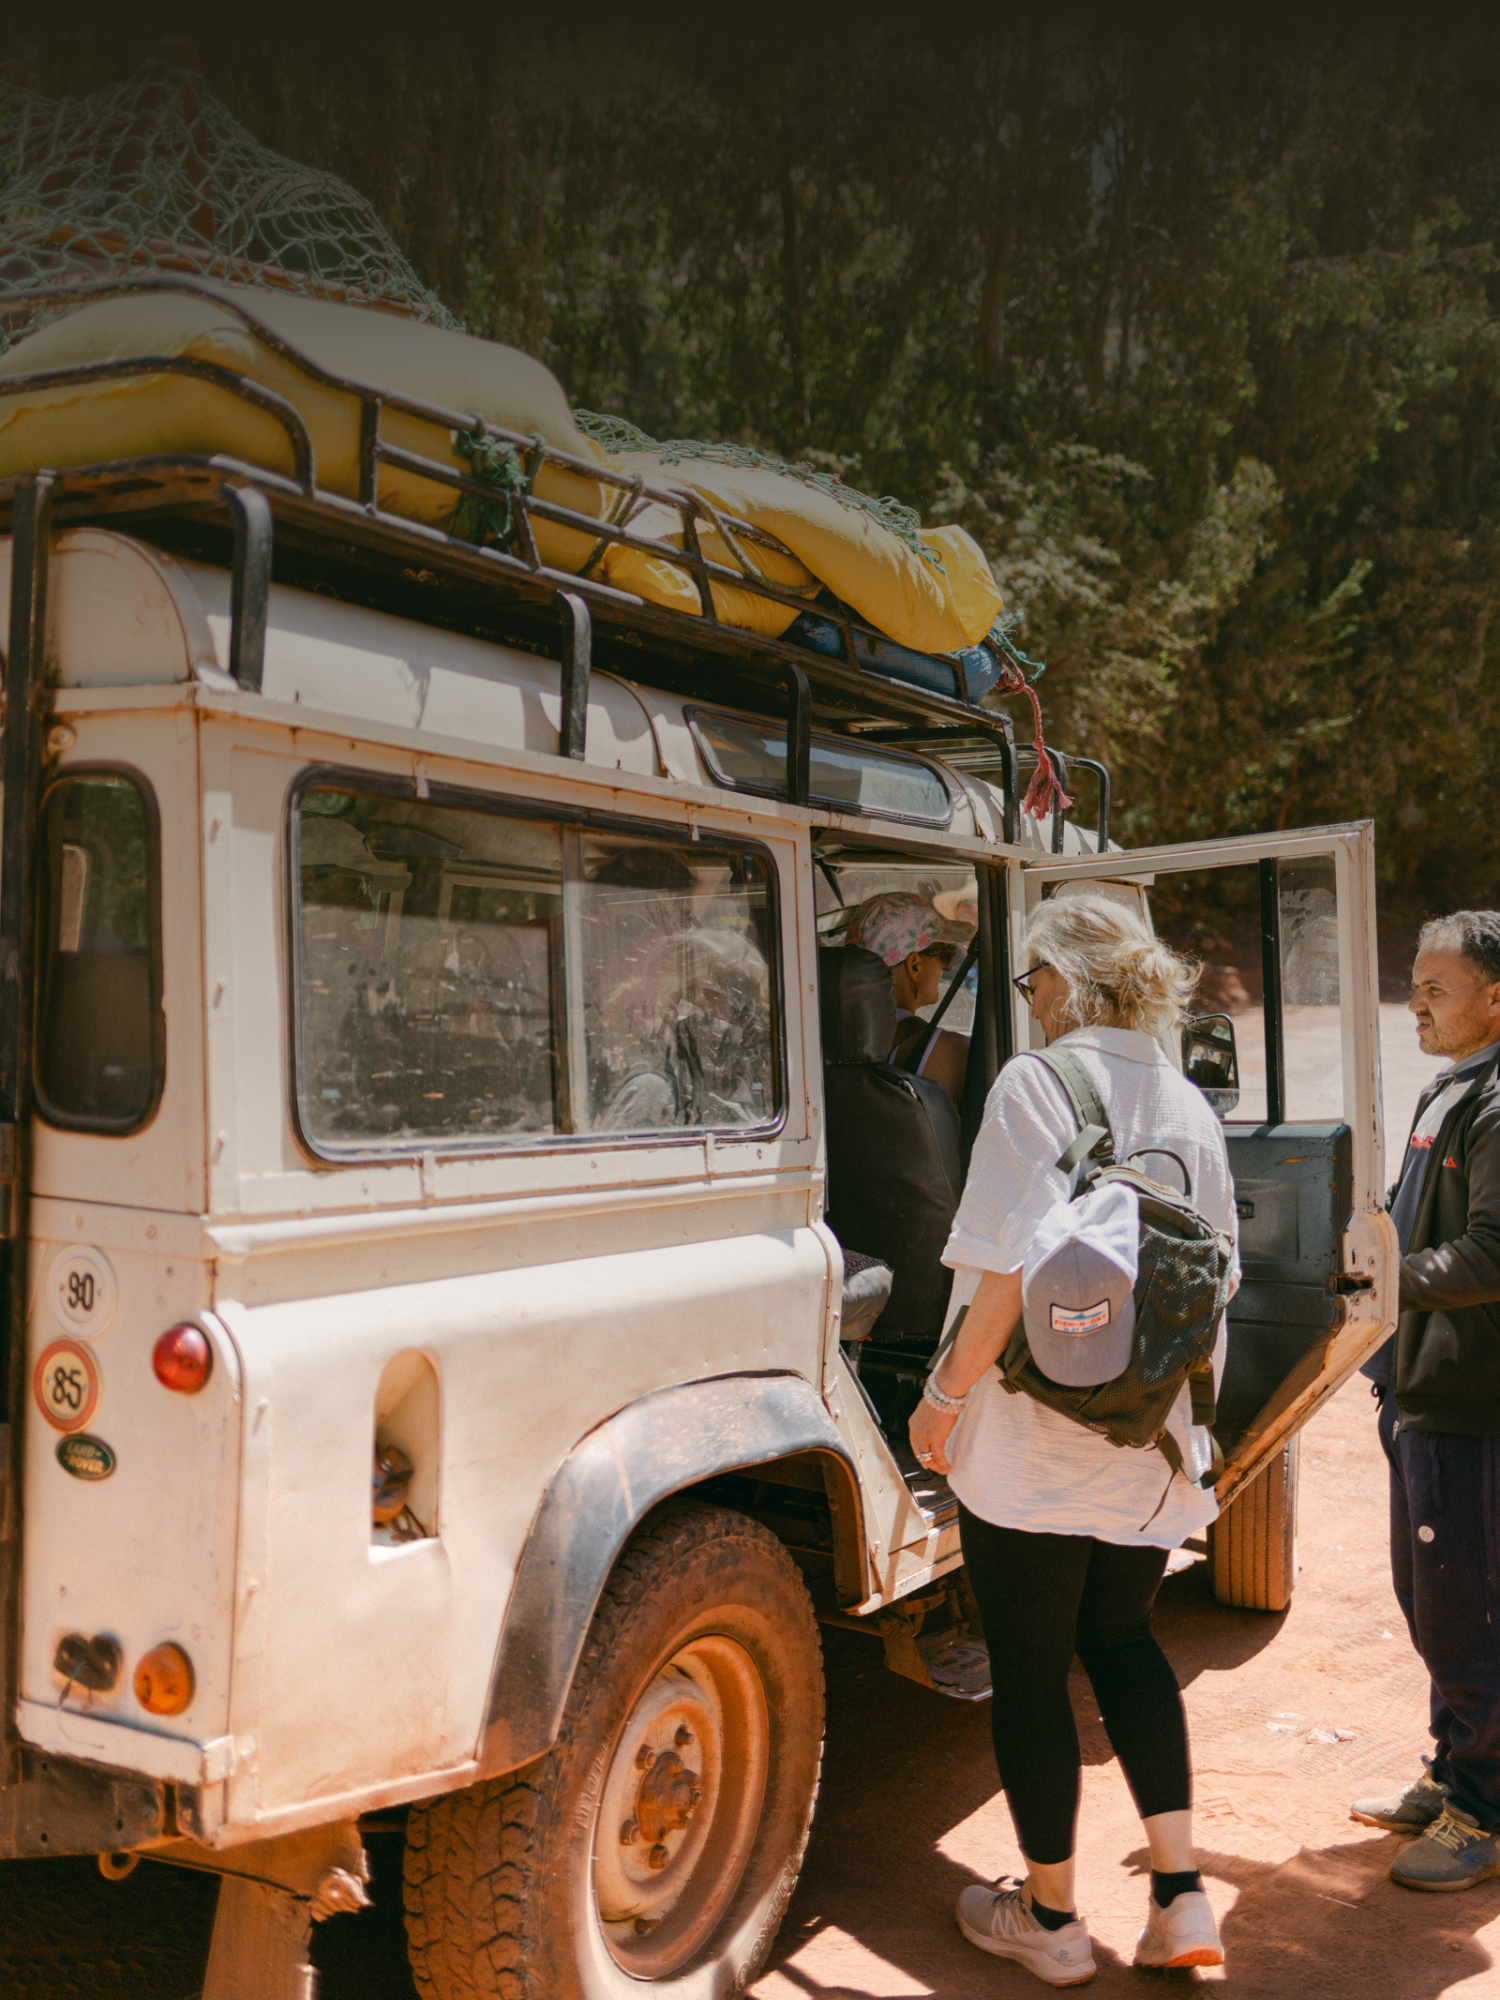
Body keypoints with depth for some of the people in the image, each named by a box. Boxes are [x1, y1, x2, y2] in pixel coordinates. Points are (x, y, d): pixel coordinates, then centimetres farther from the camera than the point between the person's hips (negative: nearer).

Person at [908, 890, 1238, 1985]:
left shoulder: (1035, 1085, -14)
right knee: (1124, 1641, 23)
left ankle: (1049, 1918, 24)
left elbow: (1012, 1270, -21)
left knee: (1029, 1672, 9)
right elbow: (1219, 1276, 11)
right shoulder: (1188, 1105, 6)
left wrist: (946, 1396, -11)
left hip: (1033, 1442, -6)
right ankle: (1181, 1897, 20)